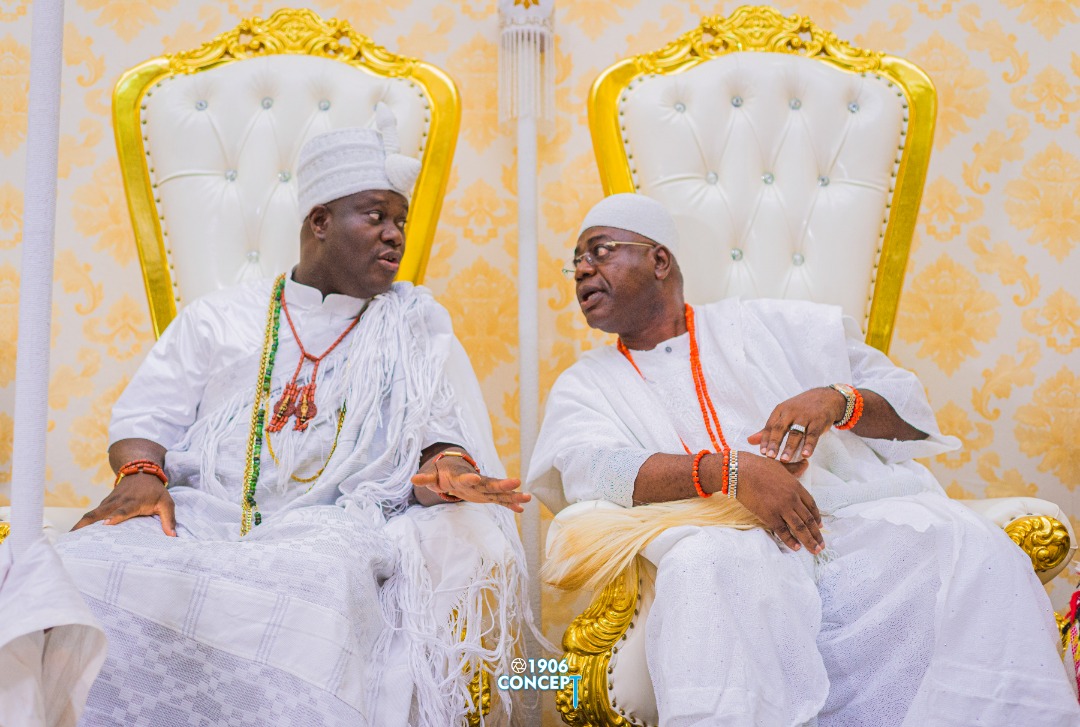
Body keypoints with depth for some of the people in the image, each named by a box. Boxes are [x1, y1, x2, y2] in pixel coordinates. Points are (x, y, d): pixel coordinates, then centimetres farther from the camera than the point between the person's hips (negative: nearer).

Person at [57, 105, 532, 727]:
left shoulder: (419, 324, 18)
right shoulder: (219, 317, 19)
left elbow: (442, 437, 11)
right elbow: (149, 415, 16)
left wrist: (444, 474, -14)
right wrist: (140, 476, -7)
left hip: (338, 530, -1)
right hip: (197, 518, 2)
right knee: (89, 573, -26)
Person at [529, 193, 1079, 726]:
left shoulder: (772, 325, 20)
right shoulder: (584, 386, 16)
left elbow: (907, 407, 17)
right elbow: (590, 468, -7)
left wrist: (837, 400, -8)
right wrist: (727, 471, -23)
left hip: (851, 515, 2)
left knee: (970, 545, -26)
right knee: (705, 572, -37)